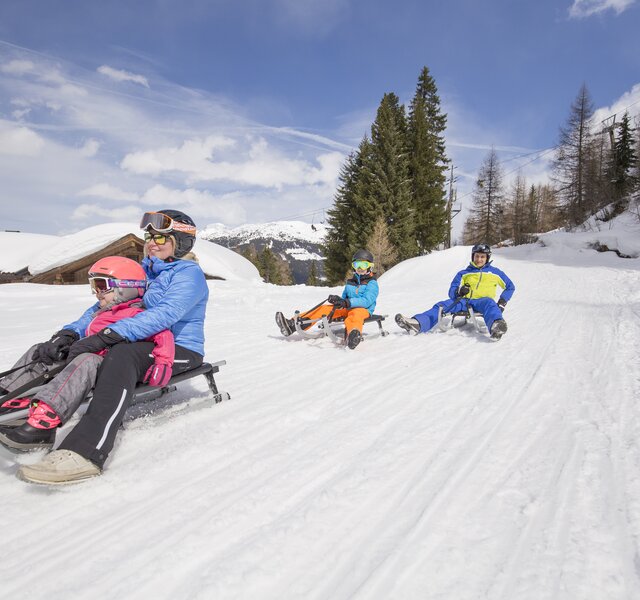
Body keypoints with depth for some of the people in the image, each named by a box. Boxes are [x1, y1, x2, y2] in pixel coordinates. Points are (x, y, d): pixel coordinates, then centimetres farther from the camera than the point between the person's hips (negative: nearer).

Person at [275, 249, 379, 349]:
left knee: (355, 313, -42)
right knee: (324, 308, -11)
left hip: (363, 310, -7)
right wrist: (338, 300, -7)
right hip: (347, 309, 7)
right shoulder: (350, 282, 24)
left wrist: (347, 302, -30)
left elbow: (367, 301, -16)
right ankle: (293, 325, -25)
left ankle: (352, 336, -80)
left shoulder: (372, 283, 1)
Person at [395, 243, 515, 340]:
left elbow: (510, 287, 24)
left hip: (481, 301, -3)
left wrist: (502, 302, 6)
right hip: (464, 301, 3)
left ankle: (496, 327, -73)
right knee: (441, 305, -23)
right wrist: (459, 291, -10)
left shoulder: (495, 272, 18)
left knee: (489, 303, -39)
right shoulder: (463, 273, 21)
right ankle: (417, 324, -48)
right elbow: (451, 292, 16)